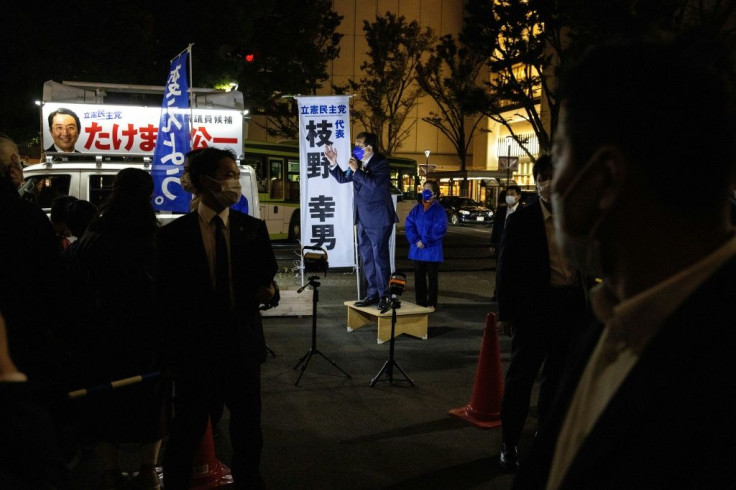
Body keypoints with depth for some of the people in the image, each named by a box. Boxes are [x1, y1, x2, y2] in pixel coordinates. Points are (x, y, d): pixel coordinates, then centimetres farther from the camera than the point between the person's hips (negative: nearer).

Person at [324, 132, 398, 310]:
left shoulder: (381, 162, -10)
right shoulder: (359, 163, 9)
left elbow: (374, 183, -27)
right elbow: (342, 178, 19)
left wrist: (356, 170, -20)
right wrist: (333, 163, 6)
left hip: (378, 218, -8)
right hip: (363, 219, 8)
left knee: (380, 256, -4)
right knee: (367, 257, 12)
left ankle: (384, 295, 4)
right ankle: (372, 294, 20)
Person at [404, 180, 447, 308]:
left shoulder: (439, 210, -6)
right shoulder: (416, 209, 7)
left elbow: (439, 230, -14)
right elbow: (409, 225, 1)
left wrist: (425, 242, -18)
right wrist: (416, 241, -14)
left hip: (432, 251, -4)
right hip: (417, 250, 4)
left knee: (432, 278, 5)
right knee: (419, 278, 10)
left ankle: (431, 304, 13)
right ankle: (420, 303, 20)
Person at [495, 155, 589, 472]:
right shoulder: (522, 220, -4)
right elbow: (506, 269, -4)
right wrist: (506, 313, -6)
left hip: (571, 306, 4)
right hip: (534, 307, -4)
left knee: (557, 376, 16)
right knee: (521, 376, 2)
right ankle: (510, 443, 14)